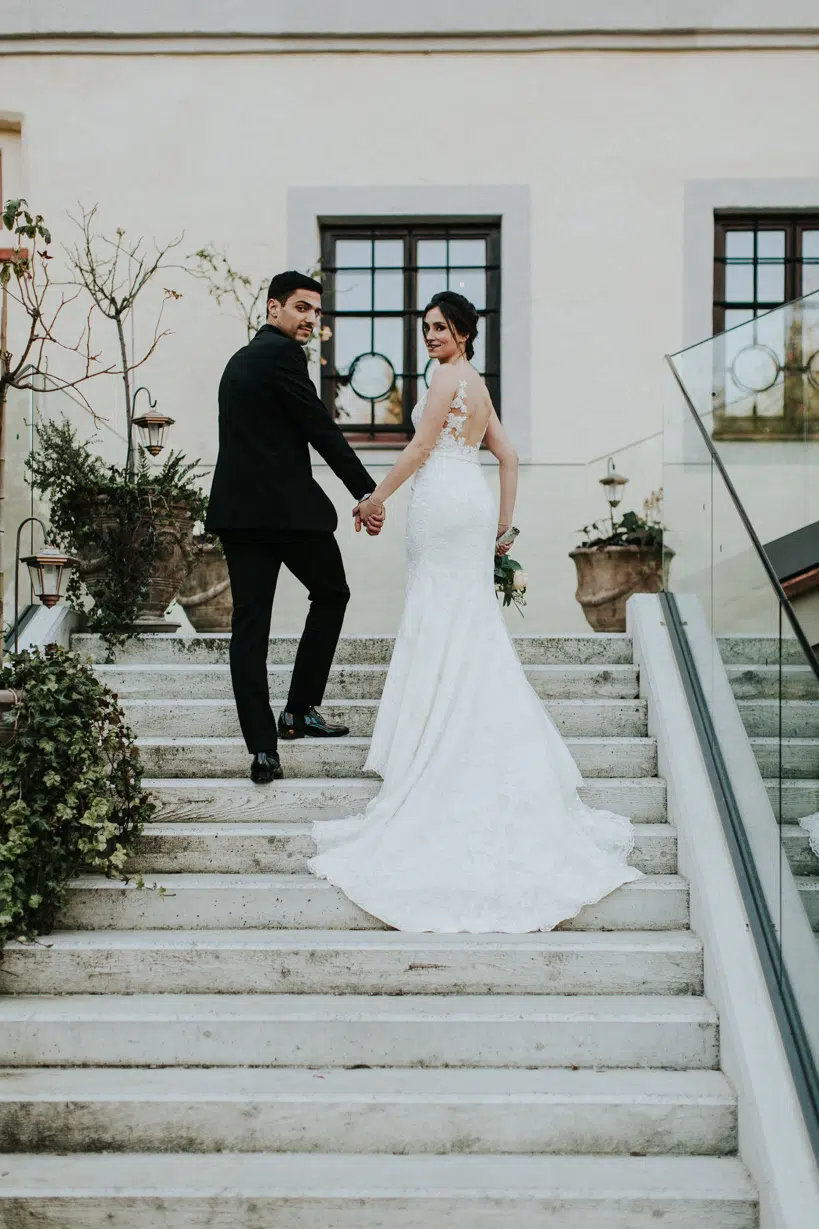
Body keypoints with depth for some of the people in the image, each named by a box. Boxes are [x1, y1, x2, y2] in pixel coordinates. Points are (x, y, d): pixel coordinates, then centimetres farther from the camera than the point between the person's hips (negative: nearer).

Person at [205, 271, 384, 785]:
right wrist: (368, 492, -8)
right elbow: (322, 429, -12)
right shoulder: (282, 354, -8)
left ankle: (263, 749, -1)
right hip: (289, 508, -7)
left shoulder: (240, 359, 21)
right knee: (332, 594, 16)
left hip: (237, 510, 8)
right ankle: (300, 711, 18)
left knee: (249, 623, 3)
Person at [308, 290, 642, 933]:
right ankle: (492, 736, 12)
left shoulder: (448, 377, -7)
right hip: (474, 500, 8)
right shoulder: (479, 385, 19)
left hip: (444, 498, -8)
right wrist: (504, 520, 19)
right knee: (473, 619, 10)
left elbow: (420, 448, -11)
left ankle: (438, 738, 2)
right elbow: (509, 457, 18)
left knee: (442, 619, -4)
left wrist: (377, 496, -5)